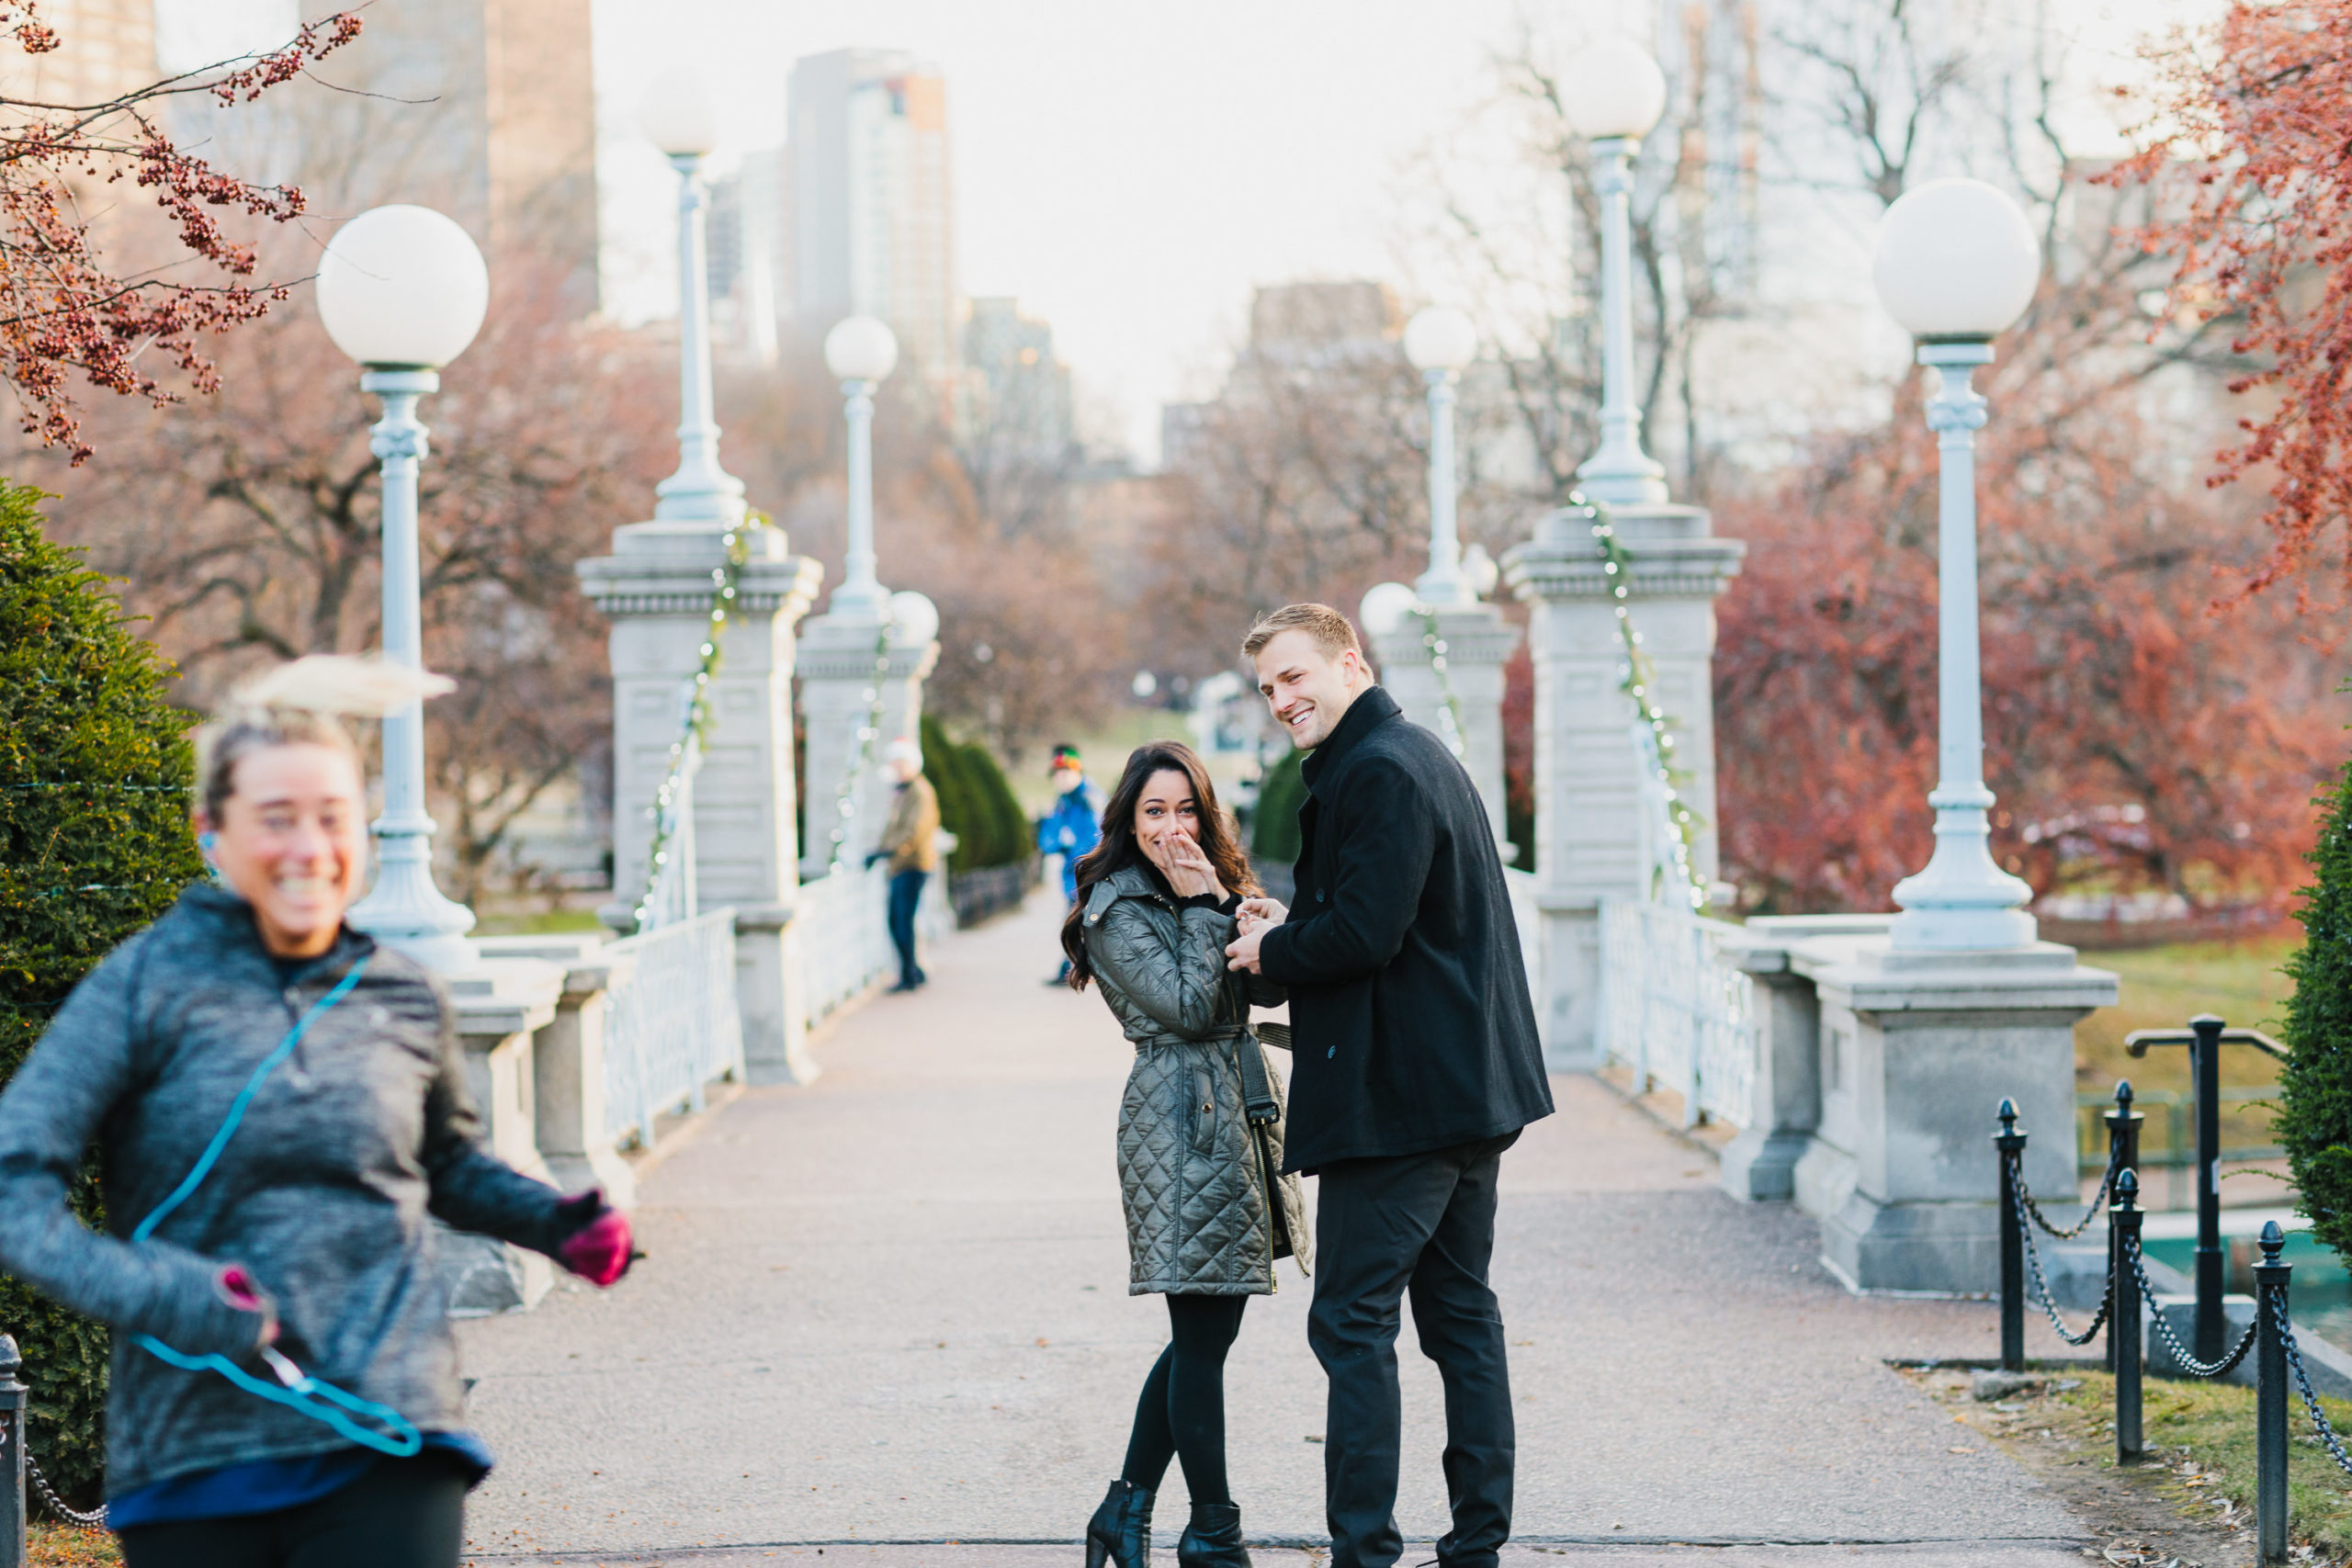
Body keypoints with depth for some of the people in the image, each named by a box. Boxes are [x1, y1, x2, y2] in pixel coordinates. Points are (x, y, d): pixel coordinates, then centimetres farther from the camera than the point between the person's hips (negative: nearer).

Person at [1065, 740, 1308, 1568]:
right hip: (1180, 1119, -8)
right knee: (1202, 1333, -4)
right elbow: (1187, 1006, -16)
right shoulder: (1118, 909, -7)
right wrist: (1202, 909, -9)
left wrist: (1225, 901, -7)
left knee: (1204, 1328, 11)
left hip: (1240, 1110, 8)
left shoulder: (1214, 885, 16)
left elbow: (1272, 983, 6)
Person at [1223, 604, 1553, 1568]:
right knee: (1460, 1311, 13)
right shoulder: (1421, 756, 17)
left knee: (1352, 1319, -6)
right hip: (1473, 1088, 11)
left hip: (1397, 1099, -10)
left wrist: (1271, 953, -6)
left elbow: (1365, 935, -23)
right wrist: (1293, 925, 10)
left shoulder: (1376, 772, -15)